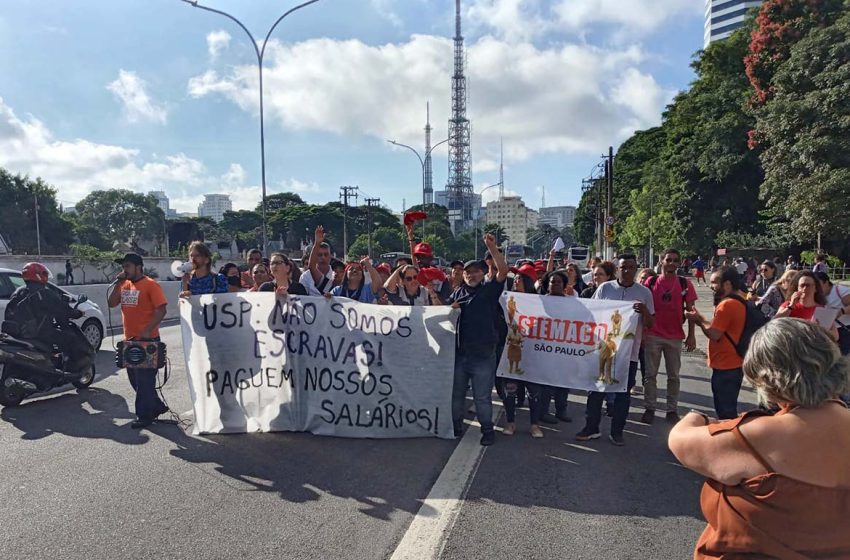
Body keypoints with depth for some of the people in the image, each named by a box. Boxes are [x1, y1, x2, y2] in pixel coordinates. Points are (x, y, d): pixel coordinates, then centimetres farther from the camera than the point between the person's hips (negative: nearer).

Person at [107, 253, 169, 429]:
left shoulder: (150, 285, -11)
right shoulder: (124, 285, 12)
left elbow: (161, 310, -17)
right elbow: (111, 303, 6)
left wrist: (148, 330, -25)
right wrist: (118, 283, -2)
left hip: (147, 340, -8)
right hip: (129, 339, 8)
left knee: (145, 378, -1)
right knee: (135, 378, 15)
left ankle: (144, 415, 10)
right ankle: (156, 406, 29)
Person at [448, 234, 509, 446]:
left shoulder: (489, 290, 0)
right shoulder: (457, 293, 12)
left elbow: (503, 271, -14)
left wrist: (492, 247, -22)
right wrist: (451, 308, -5)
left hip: (483, 354, -4)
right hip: (459, 352, 4)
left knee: (482, 396, 3)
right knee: (456, 393, 14)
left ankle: (487, 430, 18)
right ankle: (455, 426, 30)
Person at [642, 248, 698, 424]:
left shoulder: (685, 283, 0)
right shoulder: (651, 282, -1)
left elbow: (690, 310, 2)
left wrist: (691, 335, -3)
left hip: (675, 337, 0)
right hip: (652, 336, 0)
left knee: (673, 376, 10)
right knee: (650, 374, 6)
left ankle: (672, 410, 20)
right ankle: (649, 408, 16)